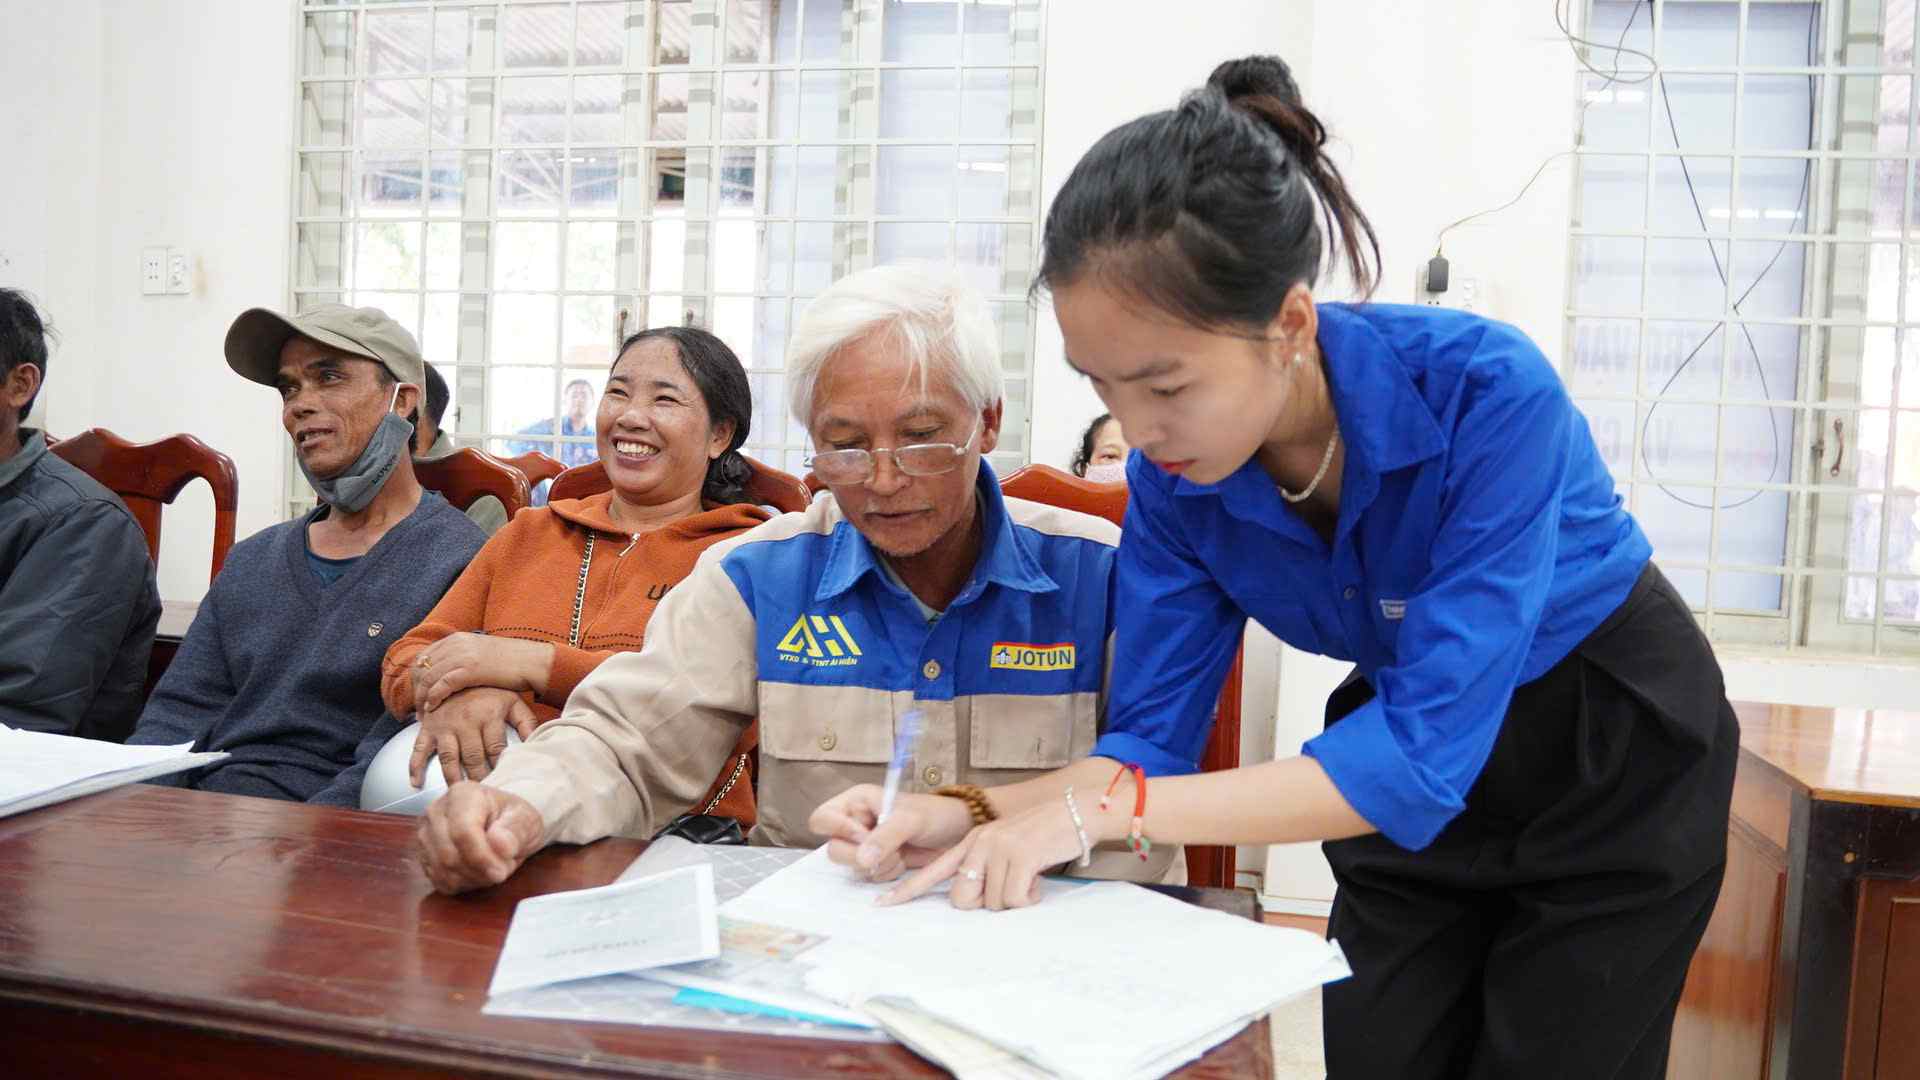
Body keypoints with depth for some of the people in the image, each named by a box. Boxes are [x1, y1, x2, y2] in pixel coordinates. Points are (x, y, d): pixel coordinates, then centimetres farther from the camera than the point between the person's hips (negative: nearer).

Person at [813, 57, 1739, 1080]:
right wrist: (968, 818, -32)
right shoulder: (1175, 474, -19)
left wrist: (1104, 812, -41)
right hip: (1409, 749, 4)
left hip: (1616, 752, -3)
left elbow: (1427, 751, -37)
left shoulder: (1485, 394, -35)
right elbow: (1150, 734, -14)